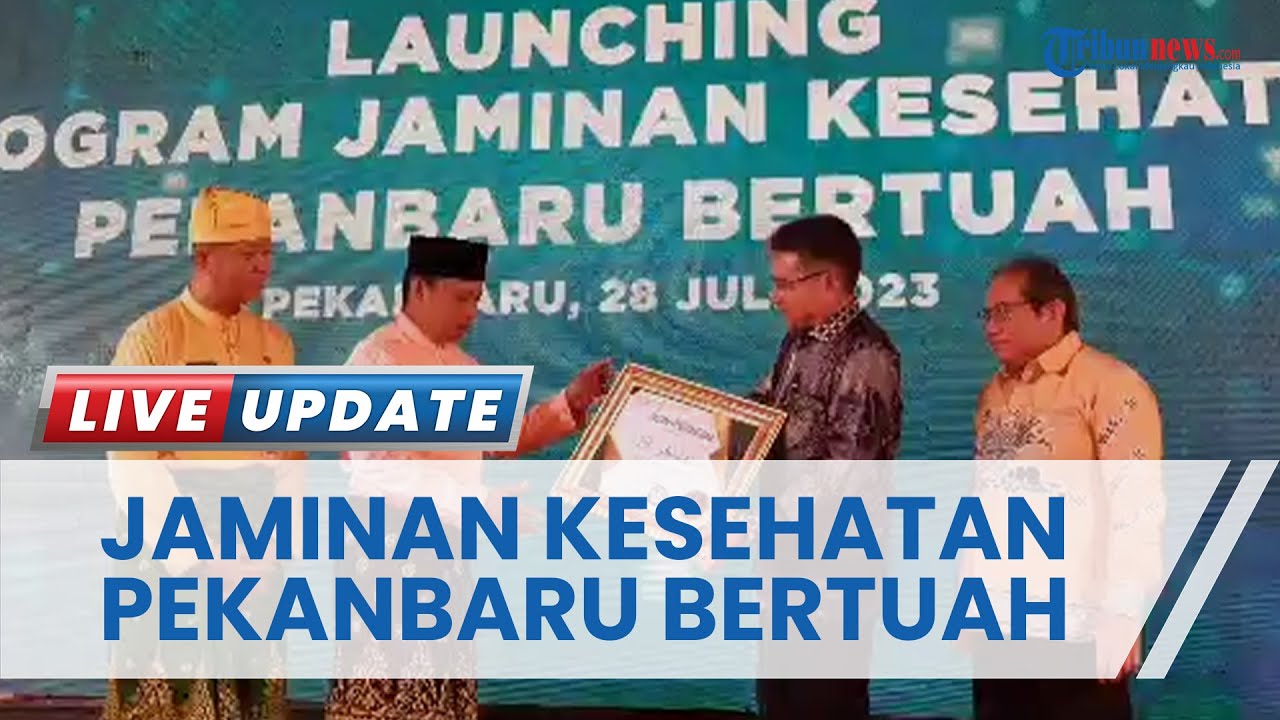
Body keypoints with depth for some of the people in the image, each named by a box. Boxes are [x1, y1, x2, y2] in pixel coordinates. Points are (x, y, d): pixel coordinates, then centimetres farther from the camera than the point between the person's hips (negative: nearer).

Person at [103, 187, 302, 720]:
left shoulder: (276, 342, 8)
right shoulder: (150, 338, -8)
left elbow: (289, 452, 9)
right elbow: (132, 466, -11)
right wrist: (192, 556, -14)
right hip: (170, 559, -4)